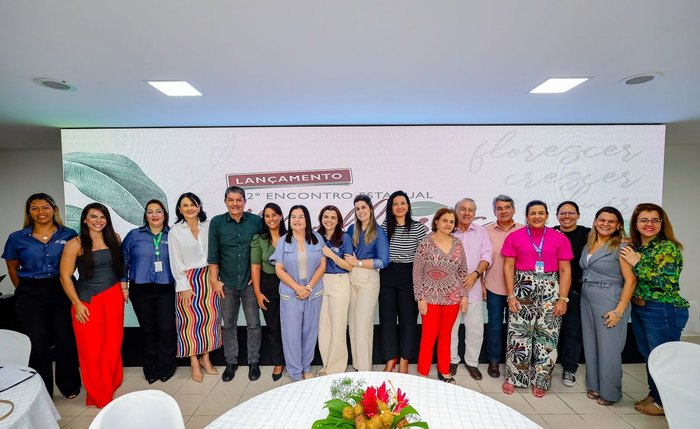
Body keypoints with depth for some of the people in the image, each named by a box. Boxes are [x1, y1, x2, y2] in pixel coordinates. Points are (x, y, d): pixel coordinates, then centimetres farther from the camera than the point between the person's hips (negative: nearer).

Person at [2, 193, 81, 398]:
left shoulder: (69, 235, 0)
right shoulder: (17, 238, 2)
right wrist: (24, 291, 6)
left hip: (62, 292, 0)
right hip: (31, 296, 1)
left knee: (65, 340, 5)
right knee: (38, 344, 7)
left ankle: (69, 386, 25)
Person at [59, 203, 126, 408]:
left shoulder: (114, 238, 2)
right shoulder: (75, 244, -9)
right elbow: (65, 277, -6)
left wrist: (124, 286, 6)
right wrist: (77, 304, -9)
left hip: (113, 296, 3)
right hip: (87, 299, -3)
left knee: (113, 344, 8)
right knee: (92, 348, 4)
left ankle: (112, 384, 31)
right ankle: (98, 394, 23)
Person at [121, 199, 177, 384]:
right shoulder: (134, 235, 2)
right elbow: (123, 260, 7)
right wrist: (123, 283, 3)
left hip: (166, 289, 0)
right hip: (141, 290, 1)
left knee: (166, 328, -3)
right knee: (148, 329, 10)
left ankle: (165, 367, 17)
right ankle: (151, 369, 28)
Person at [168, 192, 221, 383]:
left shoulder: (208, 226, 3)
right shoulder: (175, 231, -3)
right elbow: (176, 262, -5)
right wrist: (183, 286, -8)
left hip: (208, 277, 2)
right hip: (188, 279, -2)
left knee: (210, 317, 7)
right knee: (190, 319, 3)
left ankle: (205, 357, 24)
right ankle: (194, 362, 18)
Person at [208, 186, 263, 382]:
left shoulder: (256, 221, -4)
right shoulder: (217, 222, -2)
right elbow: (213, 254, 0)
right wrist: (214, 280, -2)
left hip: (250, 283, -1)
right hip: (227, 284, 1)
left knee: (253, 324, 8)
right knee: (228, 325, 14)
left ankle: (253, 362, 26)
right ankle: (231, 362, 31)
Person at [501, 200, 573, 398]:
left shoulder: (560, 239, 2)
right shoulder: (514, 237, 0)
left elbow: (565, 270, 2)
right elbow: (508, 267, 0)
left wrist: (563, 298, -5)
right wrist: (511, 295, -5)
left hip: (550, 291, 1)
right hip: (522, 289, -1)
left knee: (547, 337, 7)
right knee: (518, 335, 3)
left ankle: (540, 381, 24)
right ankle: (512, 378, 20)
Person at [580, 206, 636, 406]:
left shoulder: (621, 247, -9)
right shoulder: (588, 245, 10)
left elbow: (630, 280, -12)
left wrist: (619, 310, -15)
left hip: (609, 302, -6)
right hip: (587, 300, 6)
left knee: (608, 348, 4)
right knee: (590, 345, 13)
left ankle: (609, 392, 22)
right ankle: (594, 386, 29)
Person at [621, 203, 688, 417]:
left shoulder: (668, 248, -13)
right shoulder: (633, 247, 6)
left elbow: (665, 282, -22)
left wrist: (637, 263, -19)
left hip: (664, 311, -7)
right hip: (639, 309, 7)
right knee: (648, 355, 19)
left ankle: (664, 403, 24)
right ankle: (654, 394, 36)